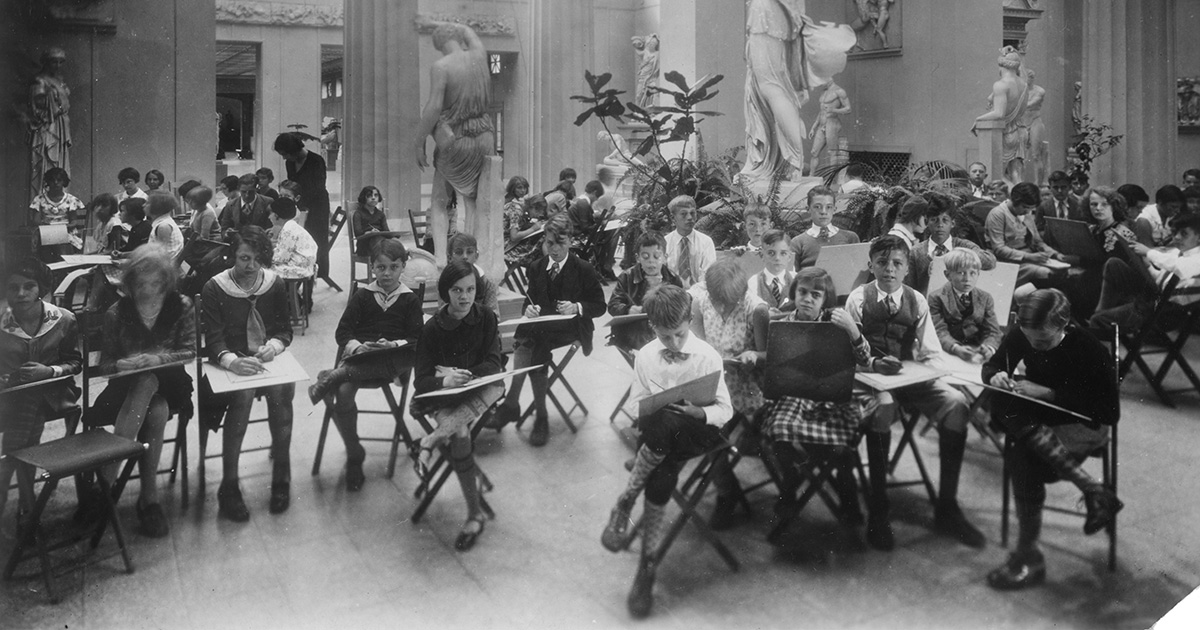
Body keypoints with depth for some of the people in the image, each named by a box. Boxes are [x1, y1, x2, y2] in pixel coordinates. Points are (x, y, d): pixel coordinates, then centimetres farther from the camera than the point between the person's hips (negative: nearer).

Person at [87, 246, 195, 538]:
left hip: (169, 385, 0)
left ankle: (107, 480, -28)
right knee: (156, 413, -35)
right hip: (127, 387, 0)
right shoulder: (117, 313, 1)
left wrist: (158, 358, -21)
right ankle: (149, 496, -32)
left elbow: (189, 352, -4)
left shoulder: (181, 306, -1)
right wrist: (121, 365, -20)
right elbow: (105, 363, 3)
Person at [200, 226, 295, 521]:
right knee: (243, 394, -34)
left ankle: (282, 477, -19)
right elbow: (213, 339, -12)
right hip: (228, 364, -2)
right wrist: (233, 361, -34)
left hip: (266, 360, 2)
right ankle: (229, 486, -27)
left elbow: (284, 330, 9)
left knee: (281, 389, -31)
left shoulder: (275, 285, 6)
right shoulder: (214, 289, -4)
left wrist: (273, 346, -15)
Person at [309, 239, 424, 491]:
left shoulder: (410, 300, 13)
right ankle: (354, 454, -11)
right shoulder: (362, 296, 17)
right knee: (343, 392, -28)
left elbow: (417, 340, 5)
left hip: (392, 359, -1)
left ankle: (332, 376, -34)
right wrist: (356, 346, -12)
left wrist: (394, 345, -15)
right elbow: (342, 331, 10)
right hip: (358, 356, 1)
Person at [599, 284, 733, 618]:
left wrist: (698, 412, -22)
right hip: (657, 437, 2)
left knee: (662, 423, -37)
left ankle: (626, 503, -23)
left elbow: (725, 410, 0)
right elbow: (637, 403, 12)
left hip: (697, 433, -2)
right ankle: (648, 569, -24)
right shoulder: (645, 356, 5)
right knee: (662, 472, -35)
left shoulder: (708, 356, -4)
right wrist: (645, 418, -11)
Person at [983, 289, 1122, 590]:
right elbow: (991, 366, 6)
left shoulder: (1091, 350, -21)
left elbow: (1109, 412, -21)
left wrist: (1049, 394, -28)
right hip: (1039, 420, 6)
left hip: (1082, 426, -6)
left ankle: (1028, 558, -18)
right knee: (1003, 406, -30)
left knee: (1024, 459, -32)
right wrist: (995, 376, -19)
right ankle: (1091, 489, -27)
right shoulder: (1021, 336, -8)